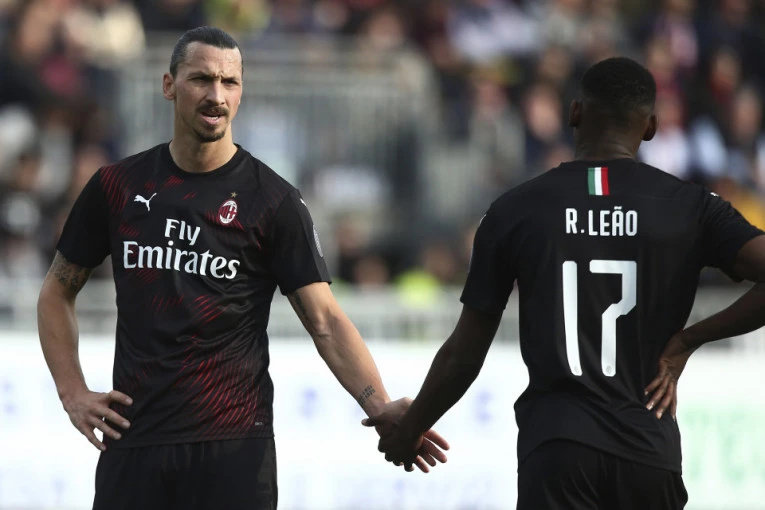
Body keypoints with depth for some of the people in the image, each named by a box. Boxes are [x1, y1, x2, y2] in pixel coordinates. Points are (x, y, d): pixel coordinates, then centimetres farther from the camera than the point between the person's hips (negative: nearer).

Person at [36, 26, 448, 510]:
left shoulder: (274, 201, -2)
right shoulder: (118, 186, 6)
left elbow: (326, 321, -8)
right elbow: (58, 292, 16)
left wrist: (381, 408, -22)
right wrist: (73, 393, 4)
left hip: (233, 446, -2)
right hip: (132, 440, 2)